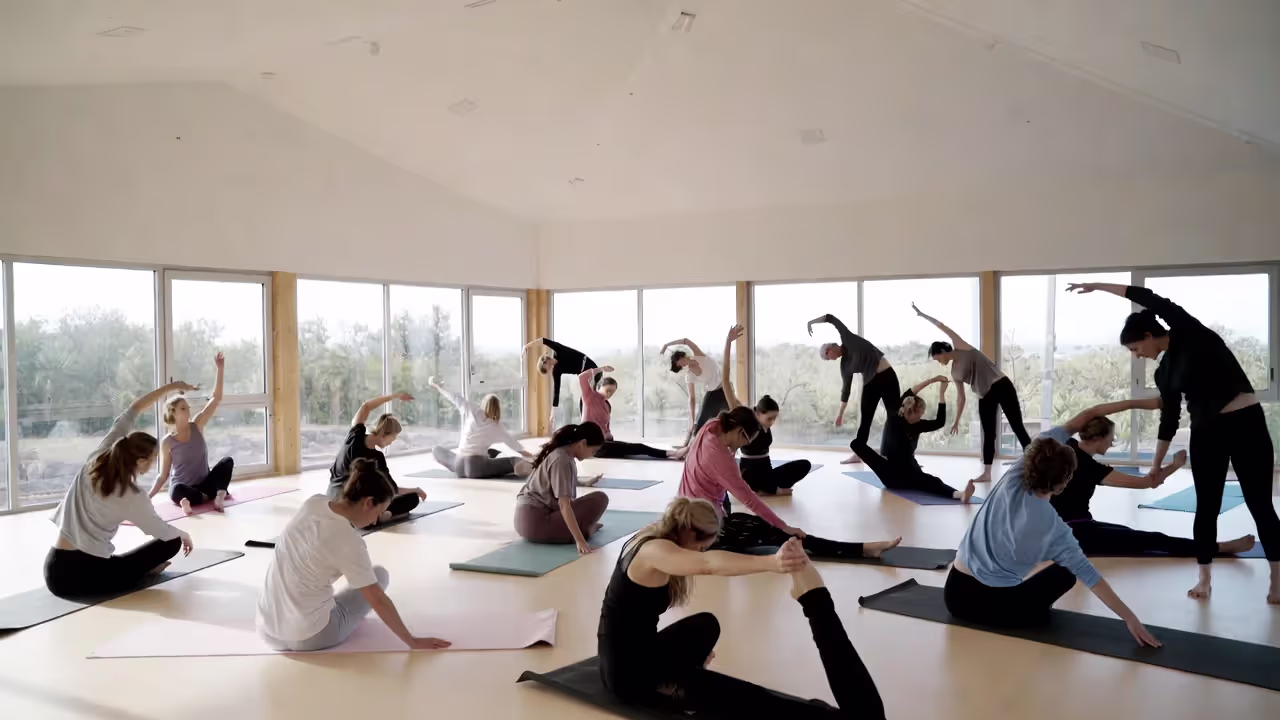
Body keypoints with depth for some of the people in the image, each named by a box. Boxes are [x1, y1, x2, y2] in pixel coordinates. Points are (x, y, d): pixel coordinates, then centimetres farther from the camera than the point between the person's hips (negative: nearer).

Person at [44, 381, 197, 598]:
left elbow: (133, 410, 10)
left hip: (54, 571, 6)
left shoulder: (97, 459, 0)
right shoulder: (132, 497, -13)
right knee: (172, 542, 5)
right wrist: (185, 535, 24)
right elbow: (163, 532, 2)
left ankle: (141, 565, 27)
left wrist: (172, 387, 14)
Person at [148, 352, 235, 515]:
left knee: (228, 461, -22)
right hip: (184, 488, -2)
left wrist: (219, 369, -17)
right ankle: (218, 494, -22)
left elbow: (217, 399, -9)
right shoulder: (167, 442, -7)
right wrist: (149, 496, -16)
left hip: (204, 484, 3)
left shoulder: (197, 426, -2)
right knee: (177, 490, -39)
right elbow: (163, 475, -1)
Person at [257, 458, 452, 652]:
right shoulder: (348, 542, -21)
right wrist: (412, 641, -8)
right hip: (308, 637, -6)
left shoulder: (314, 502, -5)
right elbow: (378, 601, -15)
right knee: (380, 574, 15)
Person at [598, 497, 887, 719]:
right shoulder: (653, 551, -23)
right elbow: (707, 564, -43)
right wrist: (771, 562, -57)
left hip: (635, 650, 10)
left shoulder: (647, 543, 8)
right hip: (629, 671, -10)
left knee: (706, 625, 20)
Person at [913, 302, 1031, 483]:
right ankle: (986, 473, 7)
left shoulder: (962, 347, -3)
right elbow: (960, 397, 15)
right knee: (988, 434, 5)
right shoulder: (954, 372, 11)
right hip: (985, 397, 7)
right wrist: (957, 420, 15)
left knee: (1017, 426, -6)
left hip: (1001, 386, -7)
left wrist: (922, 314, -2)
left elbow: (944, 327, -5)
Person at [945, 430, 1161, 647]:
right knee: (1066, 571, 19)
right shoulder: (1050, 525, -16)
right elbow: (1086, 573, -12)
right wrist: (1129, 617, -7)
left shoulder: (1012, 479, -7)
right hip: (990, 605, -4)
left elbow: (1053, 436, 8)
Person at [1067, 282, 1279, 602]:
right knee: (1207, 506, 7)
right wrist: (1156, 464, 16)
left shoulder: (1190, 333, -7)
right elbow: (1169, 419, 13)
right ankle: (1205, 577, 17)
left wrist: (1096, 286, -12)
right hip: (1206, 433, 6)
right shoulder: (1164, 371, 9)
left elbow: (1152, 300, -16)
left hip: (1246, 423, -6)